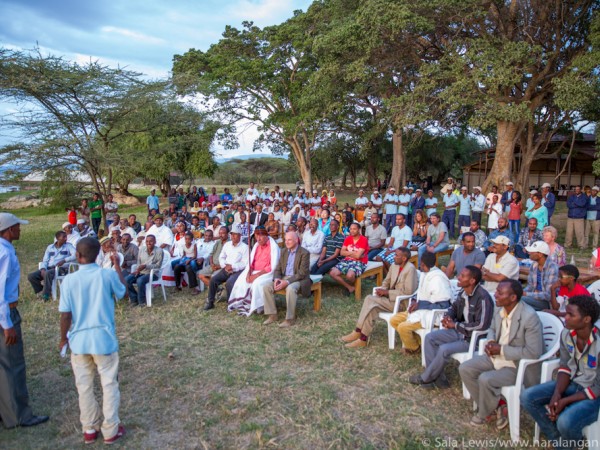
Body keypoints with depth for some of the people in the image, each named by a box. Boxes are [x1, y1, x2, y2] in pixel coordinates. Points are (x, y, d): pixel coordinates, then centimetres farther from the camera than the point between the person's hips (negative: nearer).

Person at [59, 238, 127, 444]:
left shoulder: (69, 280, -10)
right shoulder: (108, 274, -11)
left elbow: (66, 314, -7)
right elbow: (122, 292, 8)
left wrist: (63, 337, 9)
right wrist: (117, 266, 14)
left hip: (79, 339, 2)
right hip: (104, 338, -1)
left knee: (84, 386, 16)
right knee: (109, 384, 10)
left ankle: (89, 429, 28)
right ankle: (111, 430, 18)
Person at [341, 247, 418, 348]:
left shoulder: (410, 269, -17)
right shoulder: (394, 265, 7)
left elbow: (407, 292, -22)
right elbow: (386, 282, 18)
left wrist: (386, 292, -19)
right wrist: (382, 290, -6)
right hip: (392, 297, 8)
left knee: (370, 301, -23)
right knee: (369, 299, -17)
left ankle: (363, 338, -15)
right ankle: (359, 332, -16)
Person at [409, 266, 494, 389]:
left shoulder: (483, 298, -25)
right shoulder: (463, 292, 0)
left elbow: (482, 325, -30)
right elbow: (454, 307, 18)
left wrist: (455, 325, -21)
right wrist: (447, 316, -6)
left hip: (474, 337, -9)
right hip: (459, 330, 9)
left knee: (444, 350, -27)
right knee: (429, 337, -3)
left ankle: (425, 379, -4)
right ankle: (438, 378, -2)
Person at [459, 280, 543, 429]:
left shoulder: (529, 317, -26)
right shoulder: (501, 309, -3)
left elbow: (534, 352, -27)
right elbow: (493, 328, 18)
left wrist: (502, 350, -23)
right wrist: (491, 342, -5)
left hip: (518, 365, -8)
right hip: (497, 356, 8)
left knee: (485, 379, -27)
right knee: (465, 369, -4)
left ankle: (484, 413, 4)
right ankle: (493, 406, 11)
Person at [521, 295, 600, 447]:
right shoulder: (566, 334, -8)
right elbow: (565, 367, 2)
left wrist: (565, 401, -21)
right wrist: (557, 393, -14)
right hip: (572, 383, 6)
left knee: (565, 422, -32)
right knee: (527, 397, -9)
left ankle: (567, 444, 5)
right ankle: (559, 440, 7)